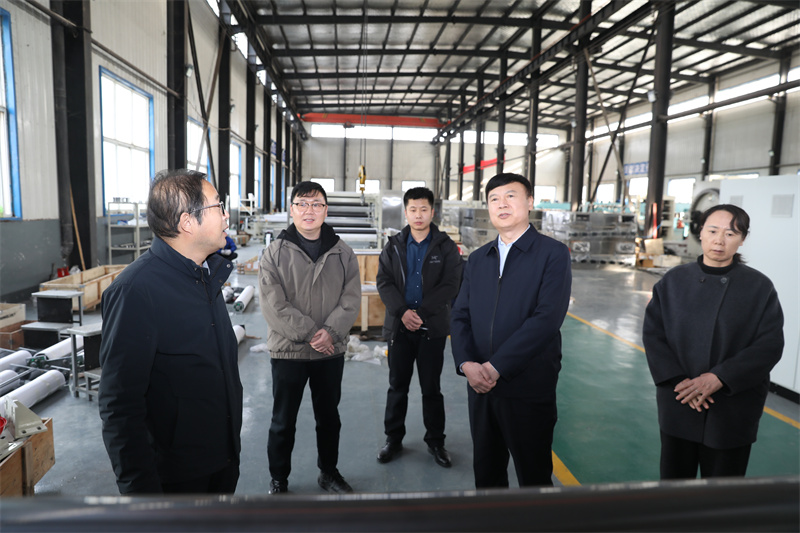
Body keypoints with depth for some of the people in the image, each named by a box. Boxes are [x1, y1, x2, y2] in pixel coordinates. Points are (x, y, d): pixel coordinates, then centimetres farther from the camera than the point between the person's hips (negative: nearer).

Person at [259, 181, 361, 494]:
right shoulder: (275, 254, -6)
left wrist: (330, 331, -19)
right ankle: (278, 479, 32)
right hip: (288, 350, -2)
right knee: (283, 421, 12)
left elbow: (351, 299, -4)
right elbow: (273, 305, -13)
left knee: (329, 416, 18)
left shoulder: (343, 254, 1)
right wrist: (308, 333, -19)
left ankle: (328, 472, 38)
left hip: (332, 351, 3)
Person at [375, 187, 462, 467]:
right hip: (399, 326, 2)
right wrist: (403, 312, -16)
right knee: (397, 386, 11)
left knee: (431, 388, 8)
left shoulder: (446, 247, 0)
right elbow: (383, 282, -1)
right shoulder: (393, 246, 6)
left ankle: (436, 441, 24)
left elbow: (450, 285, -8)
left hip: (433, 328, -1)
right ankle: (393, 439, 26)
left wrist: (421, 313, -16)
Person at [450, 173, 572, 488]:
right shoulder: (477, 259, 11)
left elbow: (547, 319, -17)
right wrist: (466, 363, -11)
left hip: (529, 390, -5)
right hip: (480, 386, 5)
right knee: (486, 474, 18)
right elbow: (460, 315, 7)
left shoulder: (553, 254, -6)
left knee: (534, 478, 11)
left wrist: (496, 366, -19)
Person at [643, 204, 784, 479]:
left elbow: (770, 345, -8)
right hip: (678, 404, 1)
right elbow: (652, 333, -2)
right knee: (674, 477, 13)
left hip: (733, 412, -1)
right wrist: (678, 380, -14)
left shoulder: (759, 287, -2)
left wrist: (719, 378, -18)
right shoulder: (674, 281, 1)